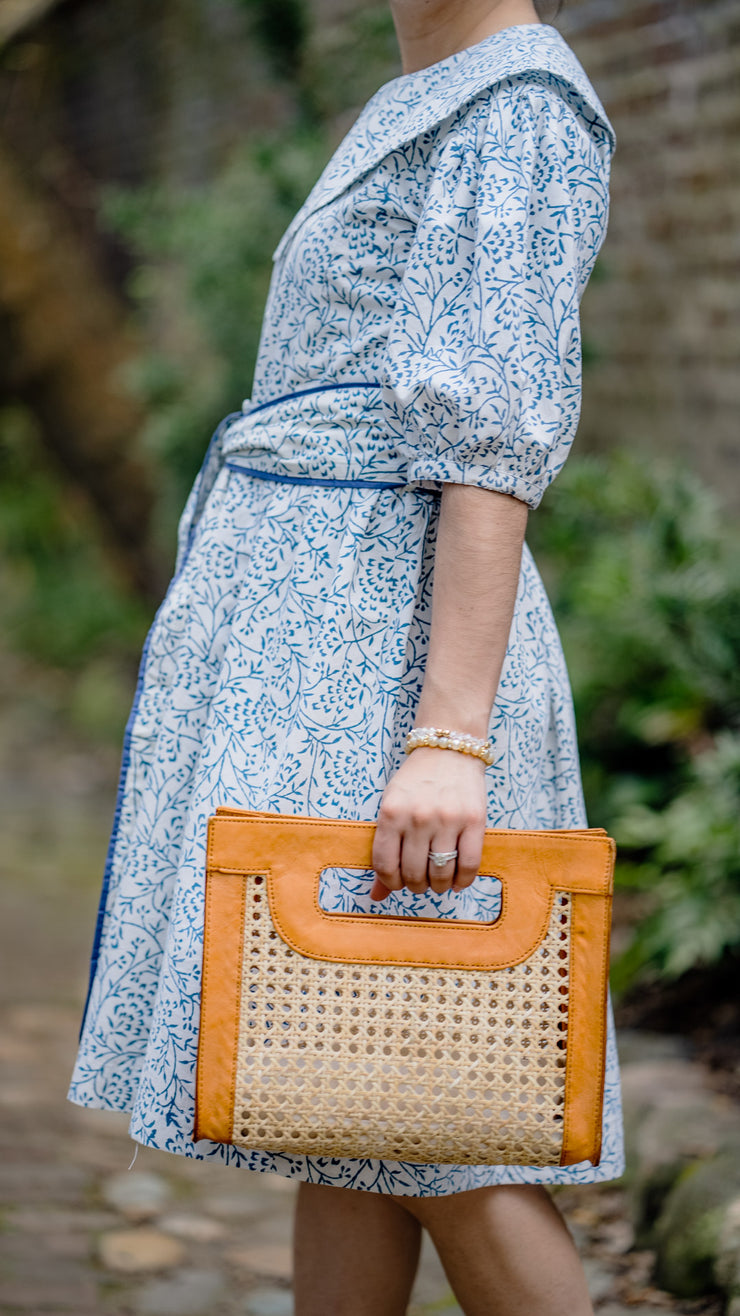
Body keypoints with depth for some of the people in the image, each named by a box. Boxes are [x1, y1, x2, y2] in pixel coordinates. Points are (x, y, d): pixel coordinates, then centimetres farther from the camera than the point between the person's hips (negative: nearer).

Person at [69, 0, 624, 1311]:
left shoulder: (524, 107, -10)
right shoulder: (422, 120, 20)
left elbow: (497, 438, -19)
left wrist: (453, 741, -26)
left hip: (382, 647, -10)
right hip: (309, 625, 10)